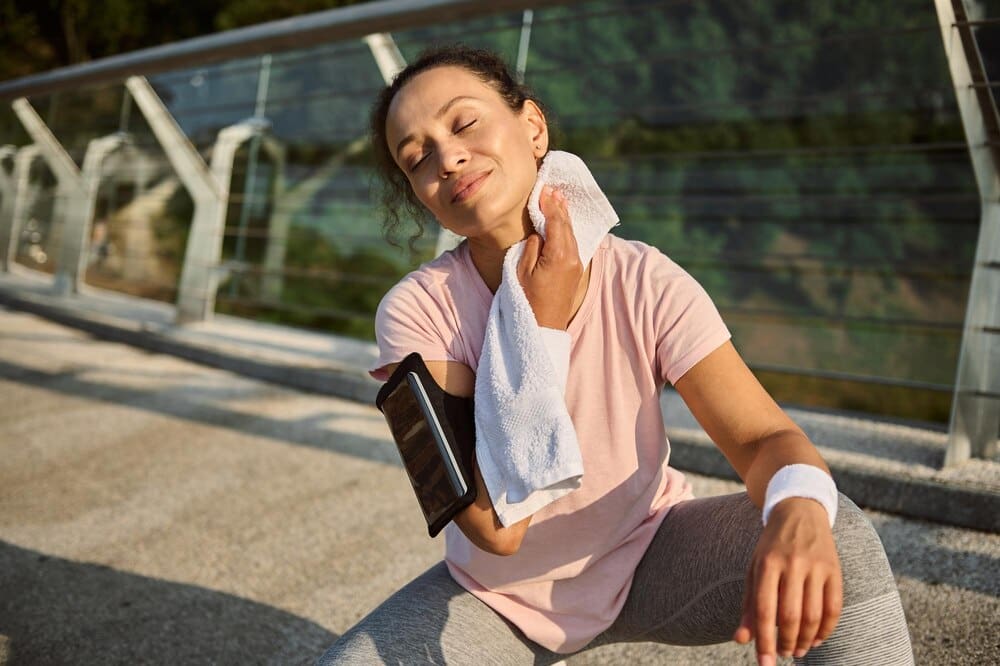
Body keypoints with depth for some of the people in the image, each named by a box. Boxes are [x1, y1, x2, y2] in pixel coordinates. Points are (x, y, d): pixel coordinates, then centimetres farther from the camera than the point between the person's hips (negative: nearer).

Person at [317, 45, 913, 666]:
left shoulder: (643, 283, -19)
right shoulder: (416, 311, -21)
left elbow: (763, 435, -20)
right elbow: (496, 529, -27)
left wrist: (798, 510, -44)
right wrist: (540, 323, -31)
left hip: (652, 561, 0)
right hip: (497, 597, 1)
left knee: (844, 539, -24)